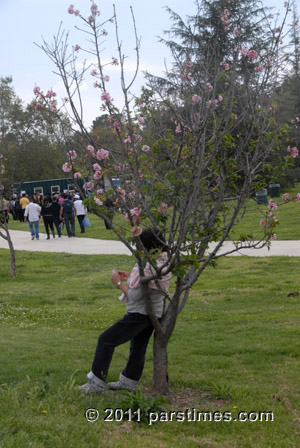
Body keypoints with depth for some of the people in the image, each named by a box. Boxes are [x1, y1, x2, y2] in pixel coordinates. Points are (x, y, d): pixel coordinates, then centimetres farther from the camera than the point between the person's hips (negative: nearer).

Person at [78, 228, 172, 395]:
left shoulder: (148, 267, -28)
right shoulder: (162, 262, 2)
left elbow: (134, 296, -24)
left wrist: (119, 283, -11)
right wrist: (130, 278, 10)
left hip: (140, 314, -10)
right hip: (154, 313, 10)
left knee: (106, 340, -2)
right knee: (138, 347, 21)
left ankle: (97, 383, 3)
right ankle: (129, 383, 35)